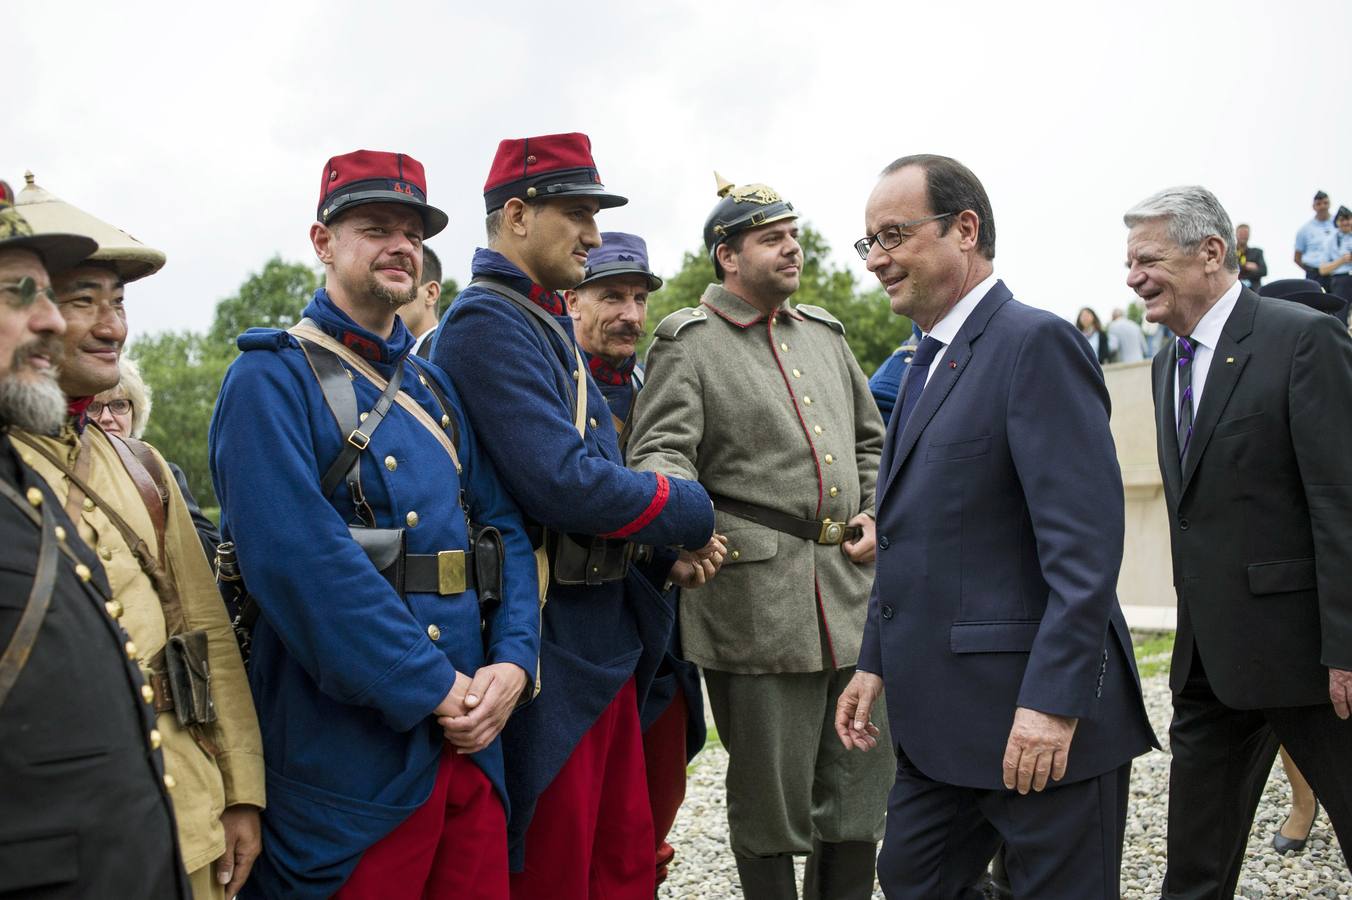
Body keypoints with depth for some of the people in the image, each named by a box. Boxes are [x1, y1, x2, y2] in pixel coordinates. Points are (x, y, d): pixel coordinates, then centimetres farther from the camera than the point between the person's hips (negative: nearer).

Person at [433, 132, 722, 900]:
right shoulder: (487, 323, -15)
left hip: (607, 643, 9)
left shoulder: (552, 326, 15)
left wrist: (665, 552, 3)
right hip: (551, 654, -9)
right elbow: (565, 484, -25)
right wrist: (694, 515, -10)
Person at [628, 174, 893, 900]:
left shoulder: (825, 334, 17)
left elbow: (871, 439, 25)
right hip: (758, 602, -6)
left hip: (853, 589, 6)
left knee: (861, 790, 13)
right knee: (772, 798, 6)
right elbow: (660, 450, -13)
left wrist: (876, 515, 8)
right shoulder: (688, 342, -1)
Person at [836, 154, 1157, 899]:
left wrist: (1053, 703, -24)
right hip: (942, 719, 9)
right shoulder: (929, 363, 16)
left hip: (1043, 722, -9)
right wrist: (876, 664, 16)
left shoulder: (1036, 343, -13)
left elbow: (1084, 541, -21)